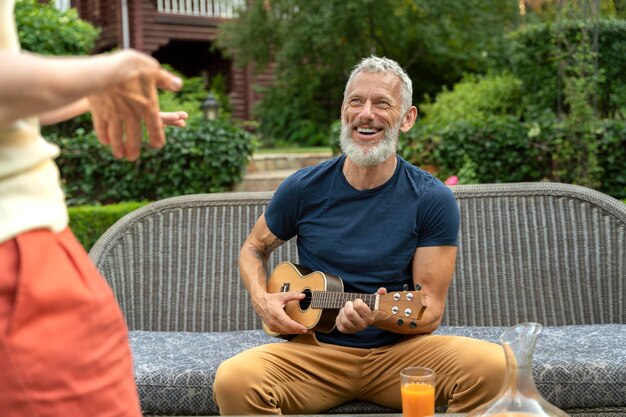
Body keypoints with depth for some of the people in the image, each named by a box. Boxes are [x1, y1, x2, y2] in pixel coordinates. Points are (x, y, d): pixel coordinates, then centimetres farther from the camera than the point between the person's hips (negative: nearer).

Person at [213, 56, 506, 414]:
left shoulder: (432, 200, -5)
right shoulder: (304, 189, -1)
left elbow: (430, 310, -5)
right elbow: (254, 249, 17)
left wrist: (381, 317, -26)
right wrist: (262, 299, -4)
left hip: (399, 350, 0)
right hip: (315, 349, 0)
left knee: (493, 365, -29)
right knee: (233, 380, -31)